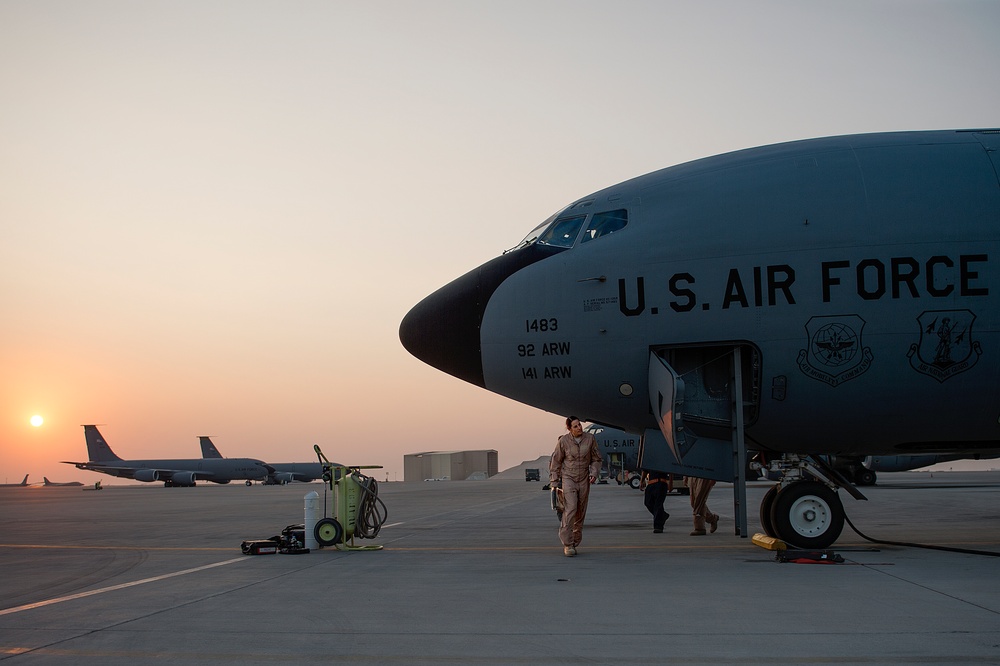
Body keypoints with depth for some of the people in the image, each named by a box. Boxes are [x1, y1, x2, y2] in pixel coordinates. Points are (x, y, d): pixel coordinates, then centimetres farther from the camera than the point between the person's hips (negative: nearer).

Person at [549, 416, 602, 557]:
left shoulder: (590, 439, -3)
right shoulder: (563, 441, -9)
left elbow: (596, 459, 9)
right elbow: (555, 462, 1)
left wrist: (594, 473, -7)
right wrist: (554, 482, 1)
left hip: (584, 480, 3)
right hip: (568, 478, -3)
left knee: (580, 513, 7)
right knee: (570, 508, -18)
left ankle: (574, 542, 21)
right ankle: (567, 544, -14)